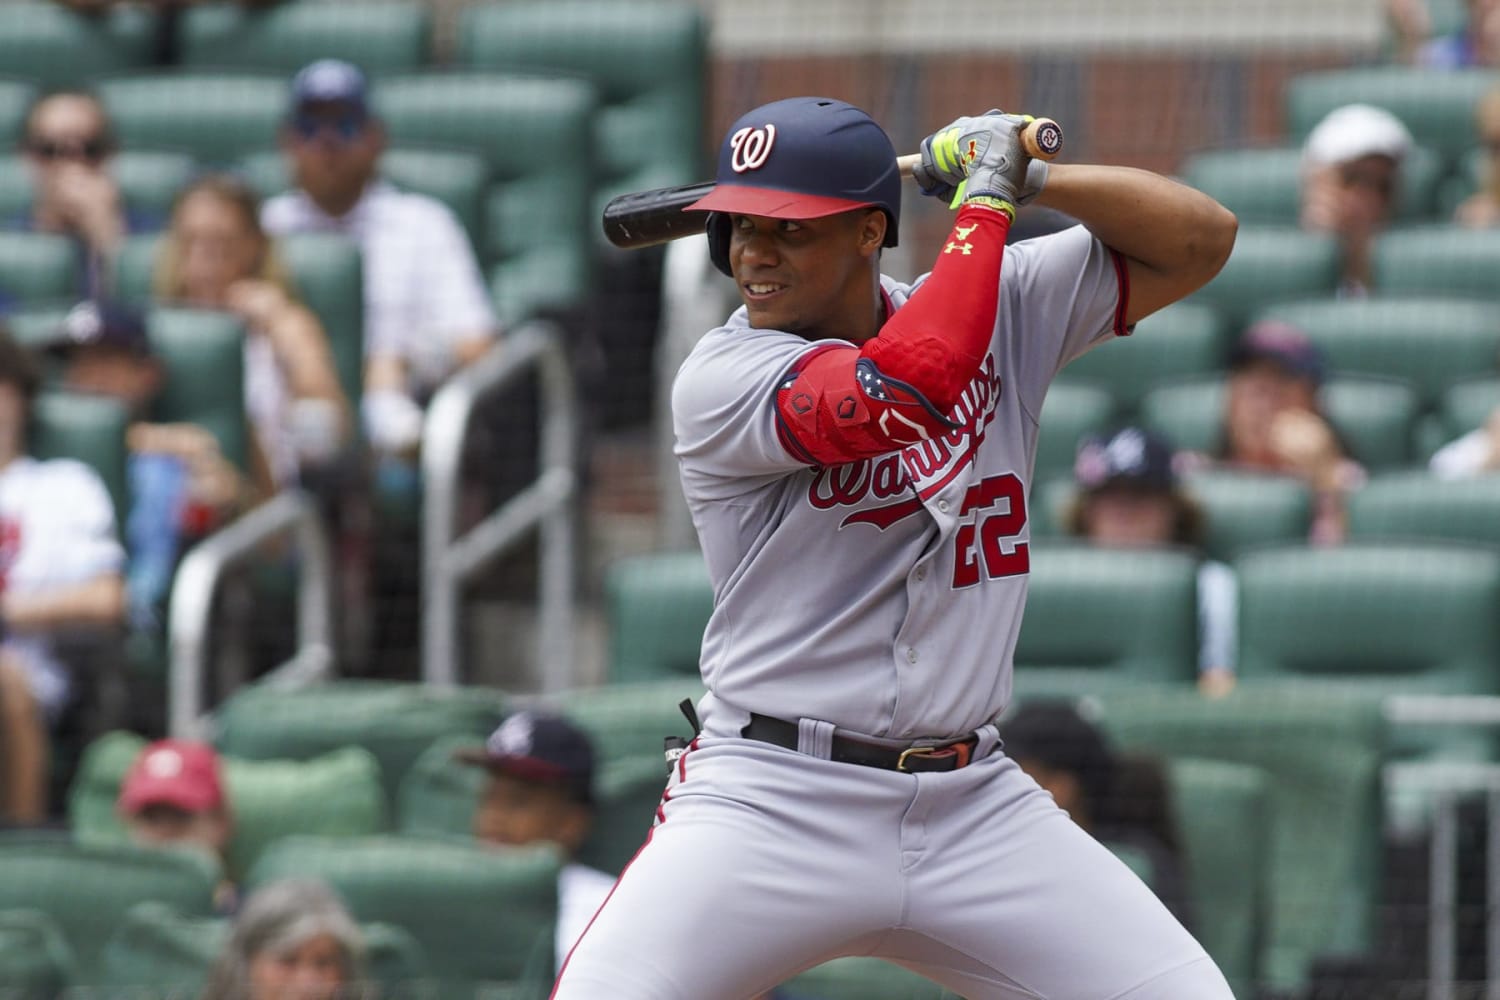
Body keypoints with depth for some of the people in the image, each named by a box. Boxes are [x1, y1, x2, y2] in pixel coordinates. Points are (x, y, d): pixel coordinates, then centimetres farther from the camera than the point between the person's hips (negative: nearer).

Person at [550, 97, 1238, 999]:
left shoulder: (1007, 310, 8)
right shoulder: (722, 379, -9)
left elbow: (1201, 240, 8)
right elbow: (912, 385, -25)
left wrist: (1033, 177, -6)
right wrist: (985, 195, -13)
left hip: (975, 811, 4)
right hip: (771, 803, -4)